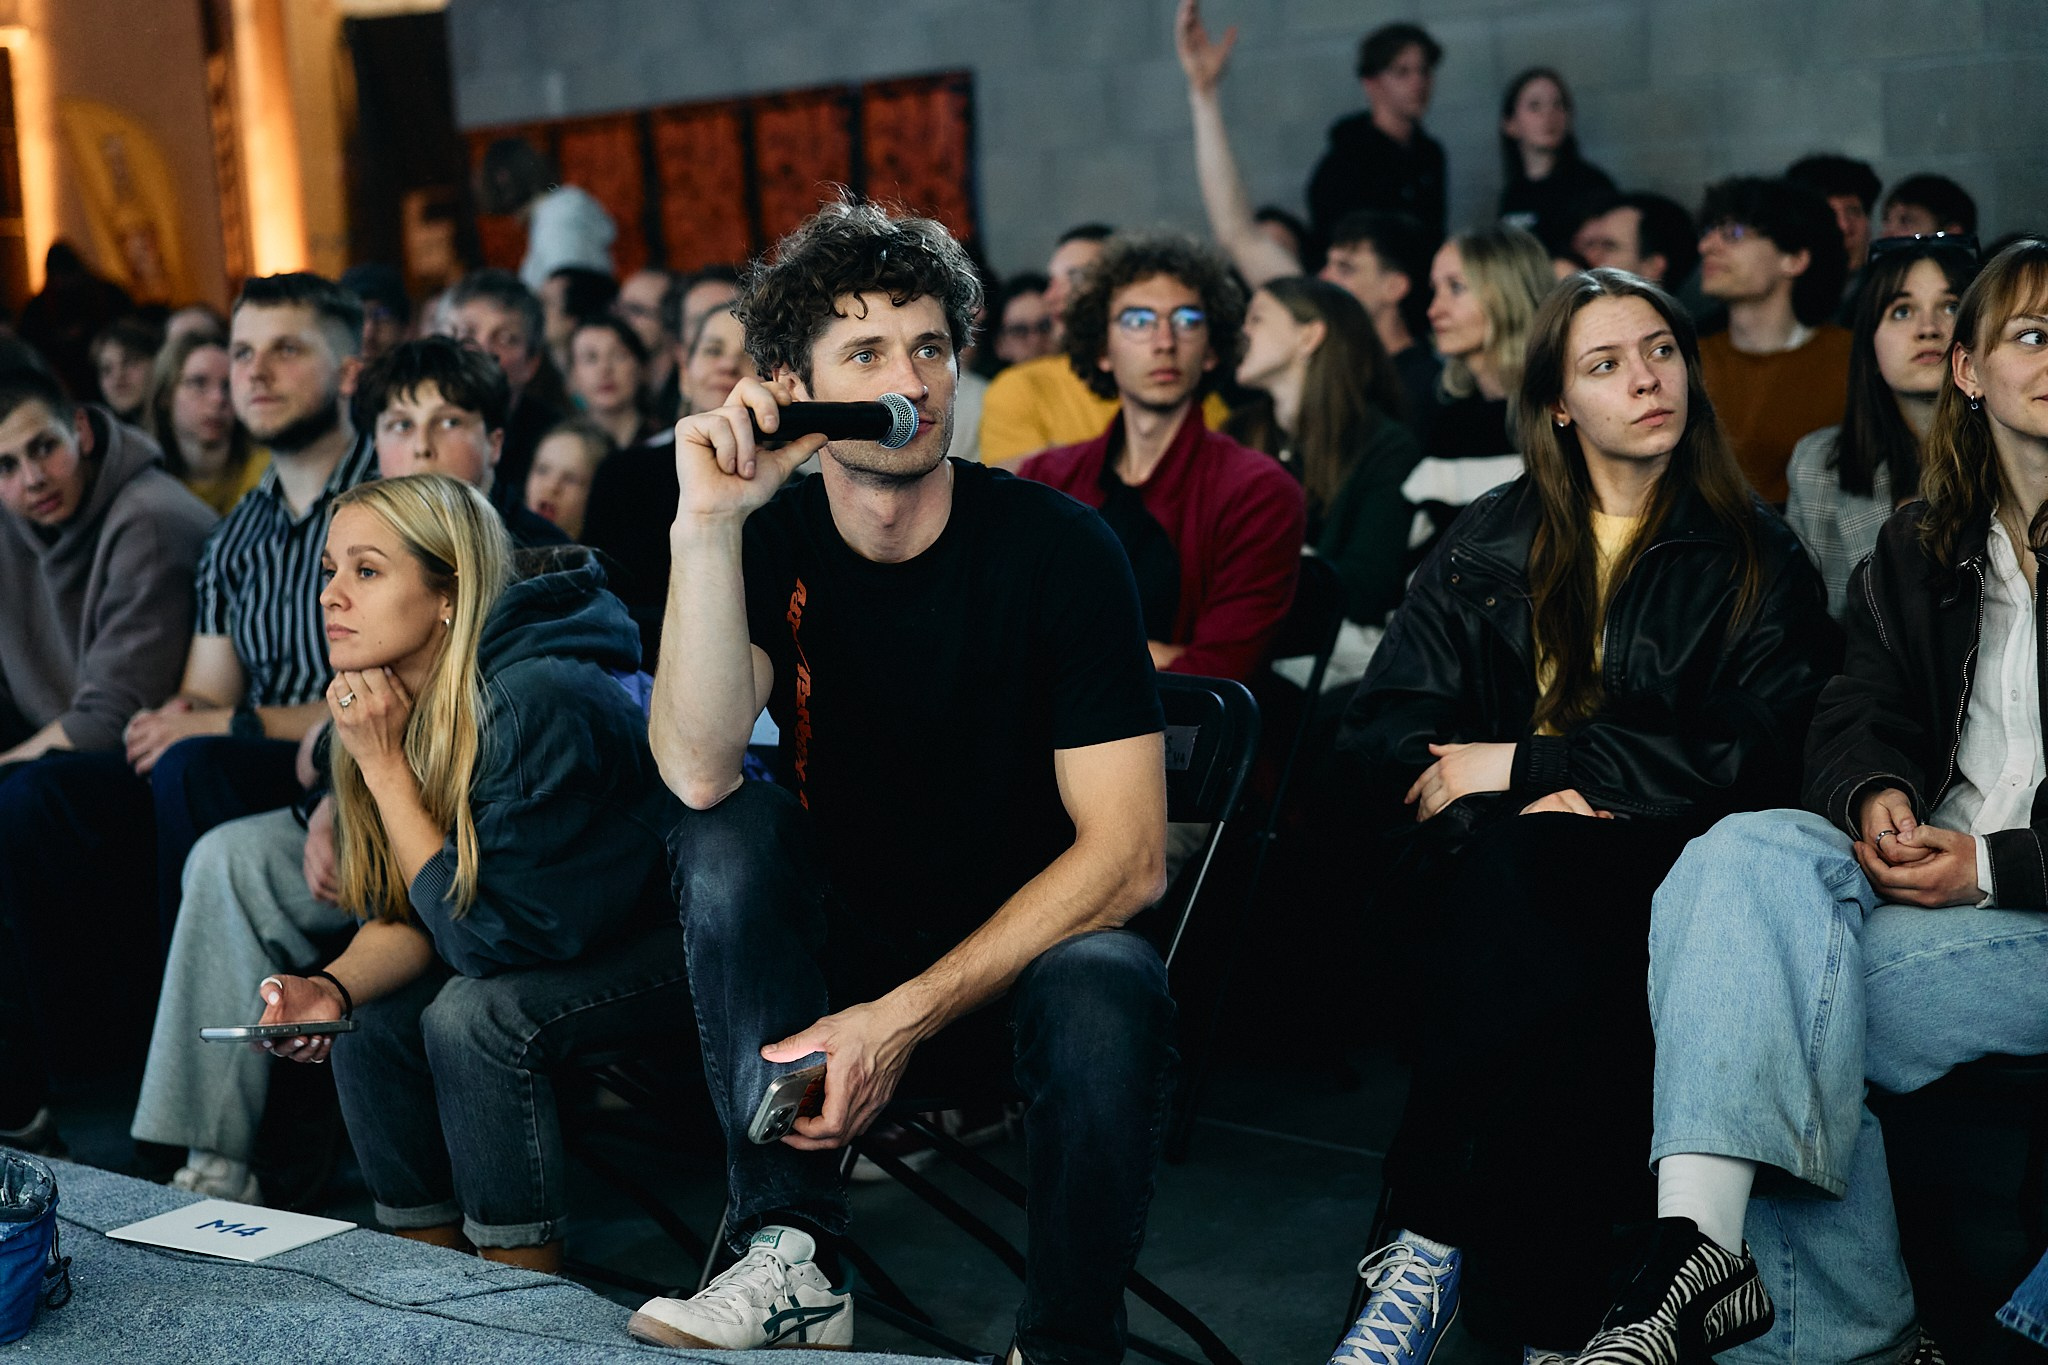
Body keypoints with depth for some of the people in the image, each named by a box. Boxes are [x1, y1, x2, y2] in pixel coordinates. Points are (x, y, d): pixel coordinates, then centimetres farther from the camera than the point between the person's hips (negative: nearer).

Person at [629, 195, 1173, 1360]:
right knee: (731, 834, -24)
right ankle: (792, 1262, -23)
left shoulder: (1054, 546, -13)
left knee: (1107, 996, -35)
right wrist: (707, 523, -32)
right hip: (840, 941, 3)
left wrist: (905, 1016, -24)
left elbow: (1128, 855, -18)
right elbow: (700, 774, -24)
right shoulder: (771, 543, -6)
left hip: (1026, 946, -3)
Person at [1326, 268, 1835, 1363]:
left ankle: (1428, 1244, -30)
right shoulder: (1489, 545, 16)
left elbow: (1752, 756, -3)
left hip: (1652, 866, -1)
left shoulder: (1757, 561, 11)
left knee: (1520, 863, -35)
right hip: (1480, 861, 2)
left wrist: (1527, 765, -10)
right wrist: (1530, 799, -13)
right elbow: (1377, 737, 7)